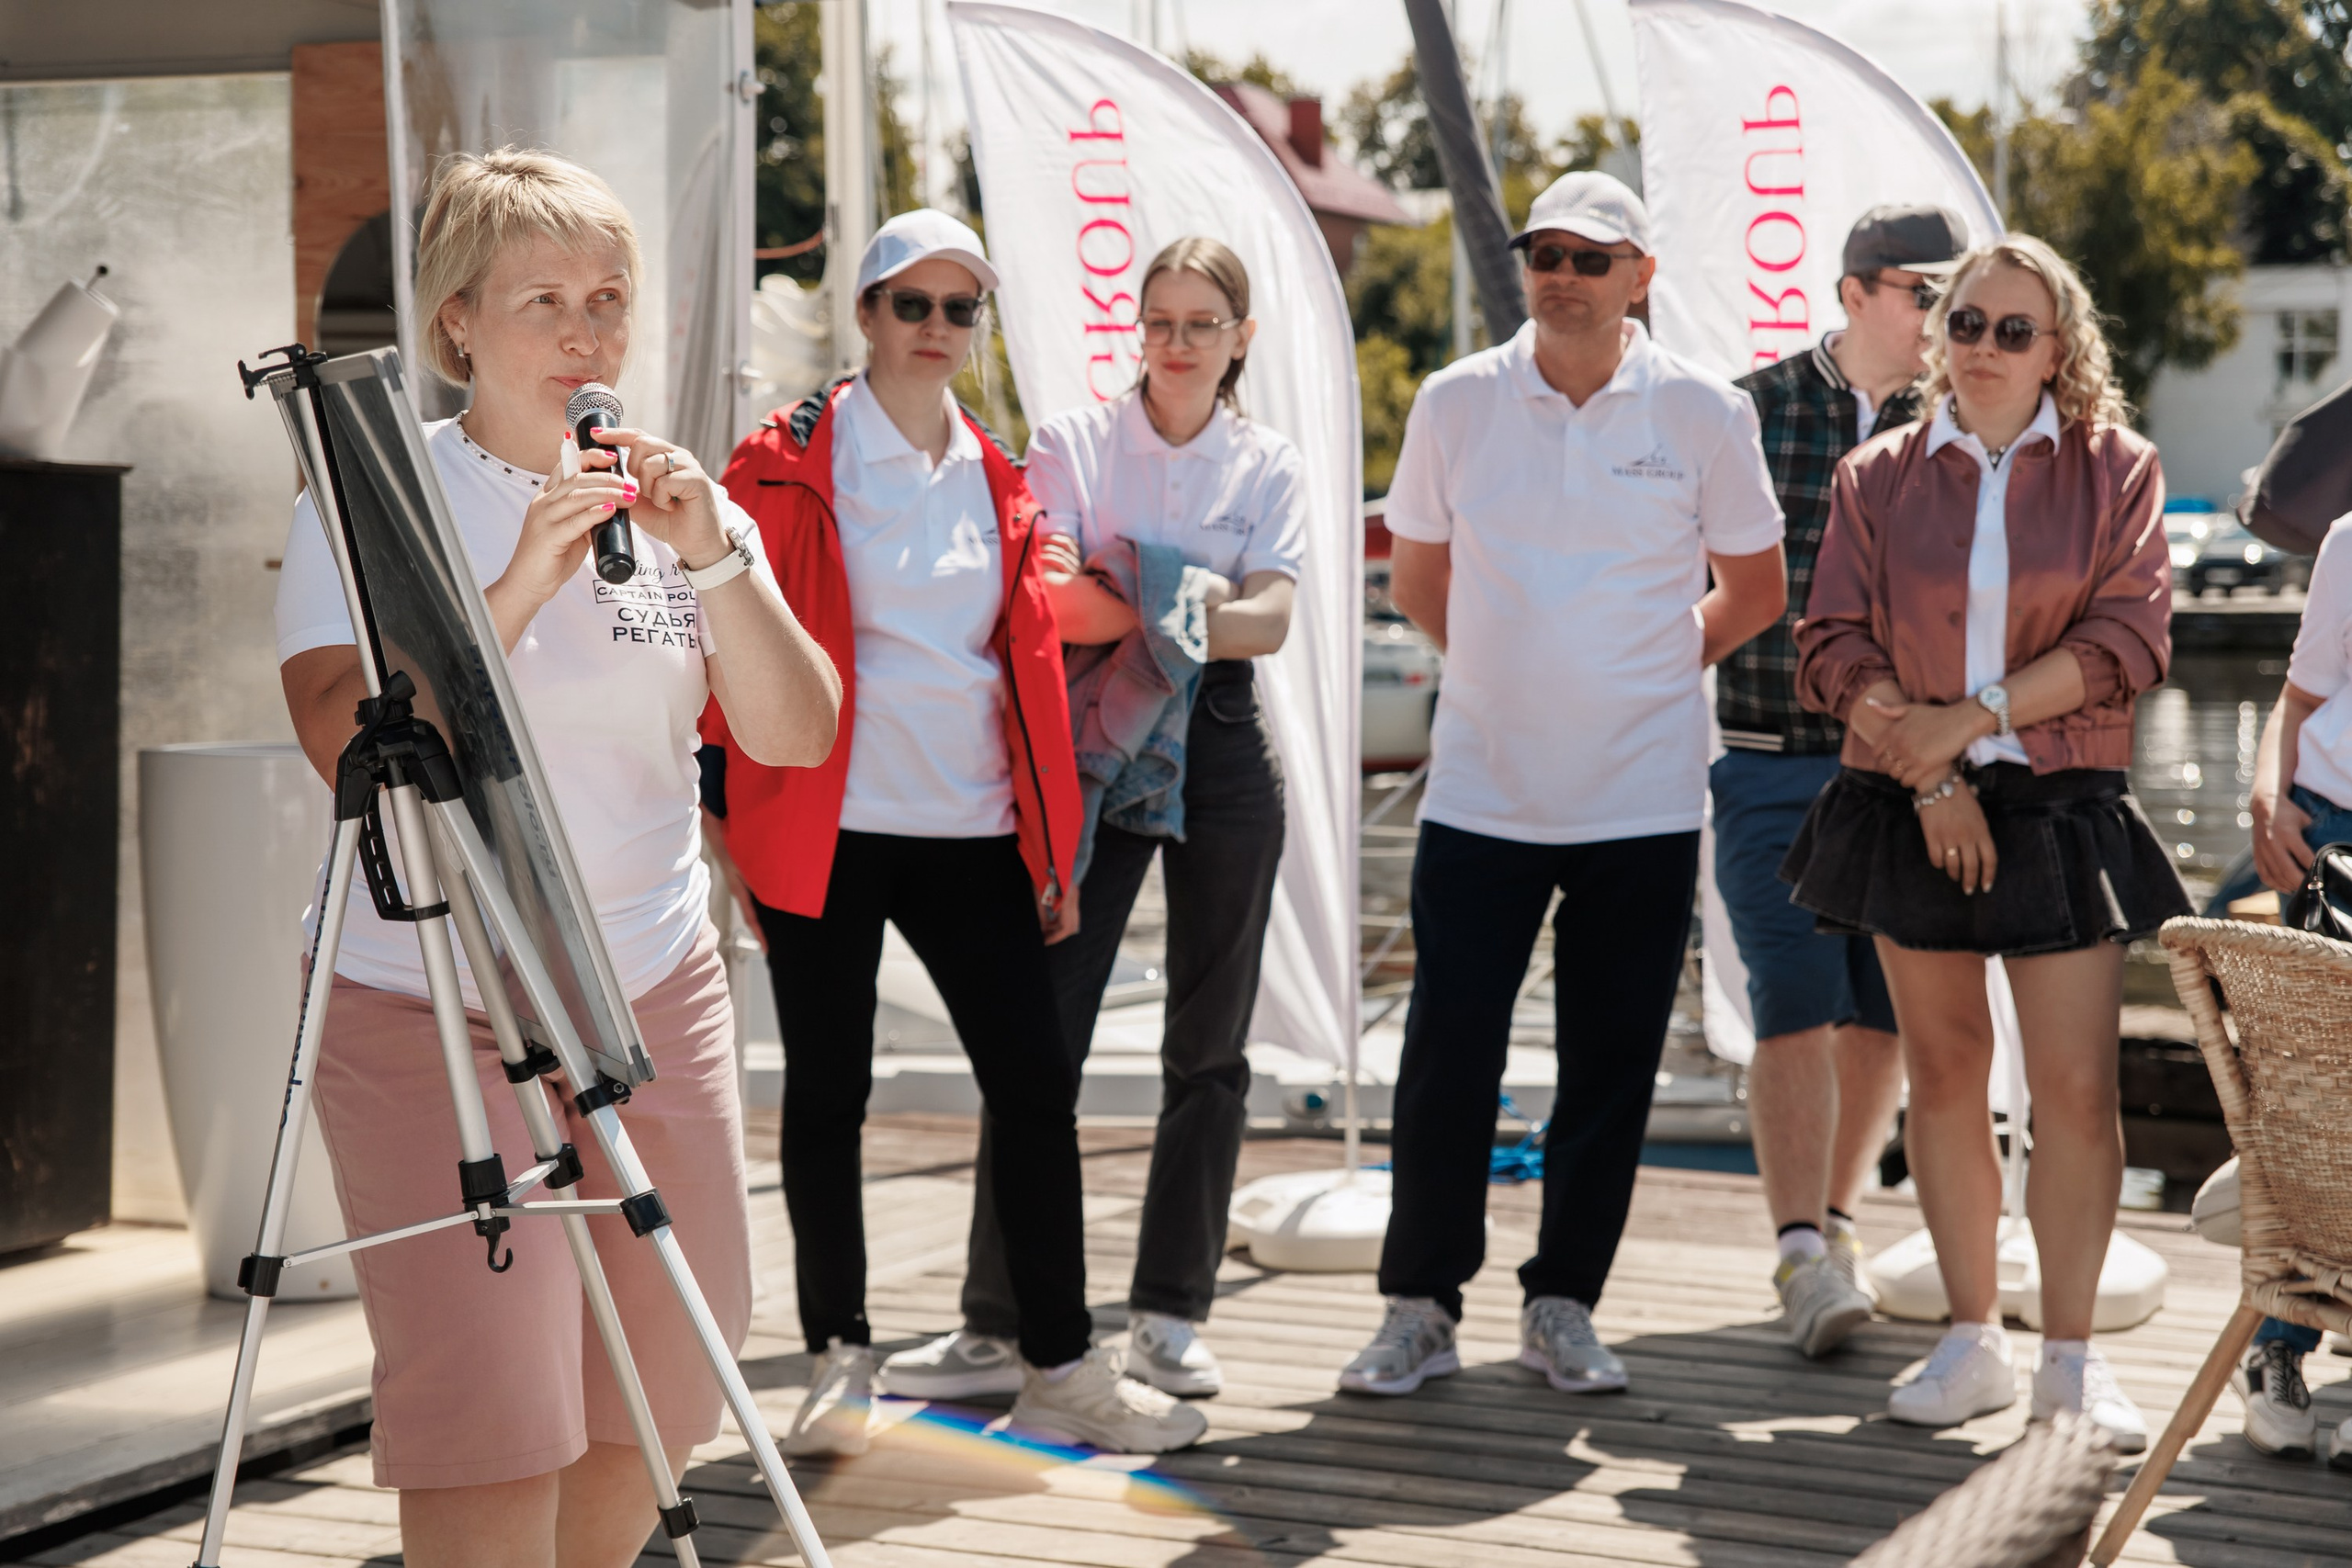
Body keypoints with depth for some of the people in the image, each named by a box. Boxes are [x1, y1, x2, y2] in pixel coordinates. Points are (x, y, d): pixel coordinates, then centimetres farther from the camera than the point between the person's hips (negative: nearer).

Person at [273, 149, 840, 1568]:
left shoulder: (683, 504, 9)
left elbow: (796, 736, -2)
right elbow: (344, 740, -19)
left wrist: (711, 560, -16)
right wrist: (523, 583, -25)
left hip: (658, 992, 5)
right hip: (430, 1009, -5)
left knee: (662, 1395, 11)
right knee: (490, 1430, -11)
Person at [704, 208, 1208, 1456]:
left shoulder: (999, 481, 13)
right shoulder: (788, 463, -1)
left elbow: (1034, 664, 15)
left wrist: (1053, 844, 12)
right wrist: (719, 804, -8)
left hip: (972, 834, 4)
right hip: (825, 829, -4)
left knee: (1037, 1084, 0)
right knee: (827, 1093, 4)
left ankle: (1062, 1371, 8)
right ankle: (841, 1362, 16)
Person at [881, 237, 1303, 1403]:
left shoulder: (1270, 468, 9)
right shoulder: (1072, 443, 6)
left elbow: (1269, 622, -5)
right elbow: (1048, 603, -6)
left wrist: (1127, 603, -17)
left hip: (1222, 749, 2)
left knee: (1209, 1043, 5)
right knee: (1041, 1032, -7)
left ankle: (1169, 1316, 14)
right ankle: (998, 1321, -1)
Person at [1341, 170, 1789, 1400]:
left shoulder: (1700, 412, -2)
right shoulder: (1457, 403, 1)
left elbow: (1756, 592, 10)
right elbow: (1417, 577, 15)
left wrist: (1644, 672, 10)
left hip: (1642, 800, 0)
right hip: (1480, 789, 0)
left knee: (1610, 1066, 5)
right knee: (1446, 1057, -2)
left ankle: (1562, 1307, 18)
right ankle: (1419, 1306, 12)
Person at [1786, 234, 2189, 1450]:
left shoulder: (2116, 470, 3)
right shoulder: (1879, 478, 6)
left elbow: (2128, 640, -7)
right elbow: (1835, 649, 1)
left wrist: (1971, 719, -14)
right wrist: (1928, 773, -11)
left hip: (2062, 807, -1)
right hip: (1909, 806, 2)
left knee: (2076, 1084, -6)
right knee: (1942, 1069, 7)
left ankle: (2071, 1353, 3)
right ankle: (1973, 1341, 16)